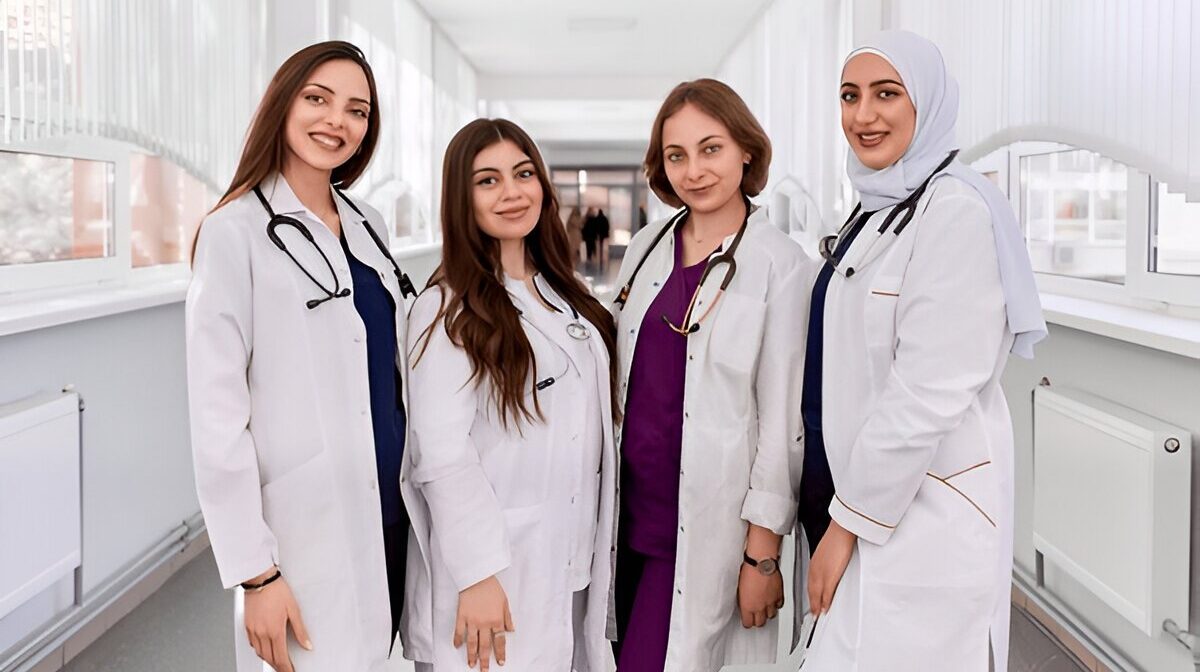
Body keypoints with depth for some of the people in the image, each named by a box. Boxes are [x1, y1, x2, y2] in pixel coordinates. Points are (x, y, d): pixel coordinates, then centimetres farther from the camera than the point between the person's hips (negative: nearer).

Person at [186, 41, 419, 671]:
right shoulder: (237, 230, -10)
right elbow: (216, 411, -13)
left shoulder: (369, 224, 8)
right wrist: (254, 570, -15)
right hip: (307, 529, -6)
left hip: (390, 512, 6)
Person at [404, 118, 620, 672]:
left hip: (579, 562, 6)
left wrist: (601, 550, 13)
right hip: (497, 571, -6)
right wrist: (476, 575, -18)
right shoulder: (448, 308, -10)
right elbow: (442, 453, -15)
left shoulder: (566, 298, 11)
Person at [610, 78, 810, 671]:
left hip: (703, 523, -5)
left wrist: (763, 553, -10)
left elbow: (783, 417, -10)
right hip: (629, 504, 5)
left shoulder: (781, 265, -9)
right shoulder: (647, 246, 7)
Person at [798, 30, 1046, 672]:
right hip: (862, 499, 9)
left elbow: (926, 392, -22)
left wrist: (848, 521, -16)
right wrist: (839, 513, 13)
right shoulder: (876, 211, 12)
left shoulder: (954, 210, -16)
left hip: (922, 516, -8)